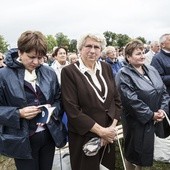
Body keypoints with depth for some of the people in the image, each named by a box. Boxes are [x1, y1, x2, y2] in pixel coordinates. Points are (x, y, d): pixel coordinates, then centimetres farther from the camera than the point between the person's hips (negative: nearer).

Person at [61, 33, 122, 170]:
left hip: (109, 136, 5)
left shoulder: (106, 68, 3)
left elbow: (116, 99, 5)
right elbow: (72, 110, -17)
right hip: (84, 136, -4)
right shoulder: (69, 72, -12)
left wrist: (112, 127, -7)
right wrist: (101, 131, -16)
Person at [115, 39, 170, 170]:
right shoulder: (123, 75, -13)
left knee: (148, 151, 19)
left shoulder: (151, 70, 8)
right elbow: (131, 100, -21)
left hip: (156, 120, 6)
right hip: (137, 122, -6)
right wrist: (151, 115, -17)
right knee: (133, 153, 11)